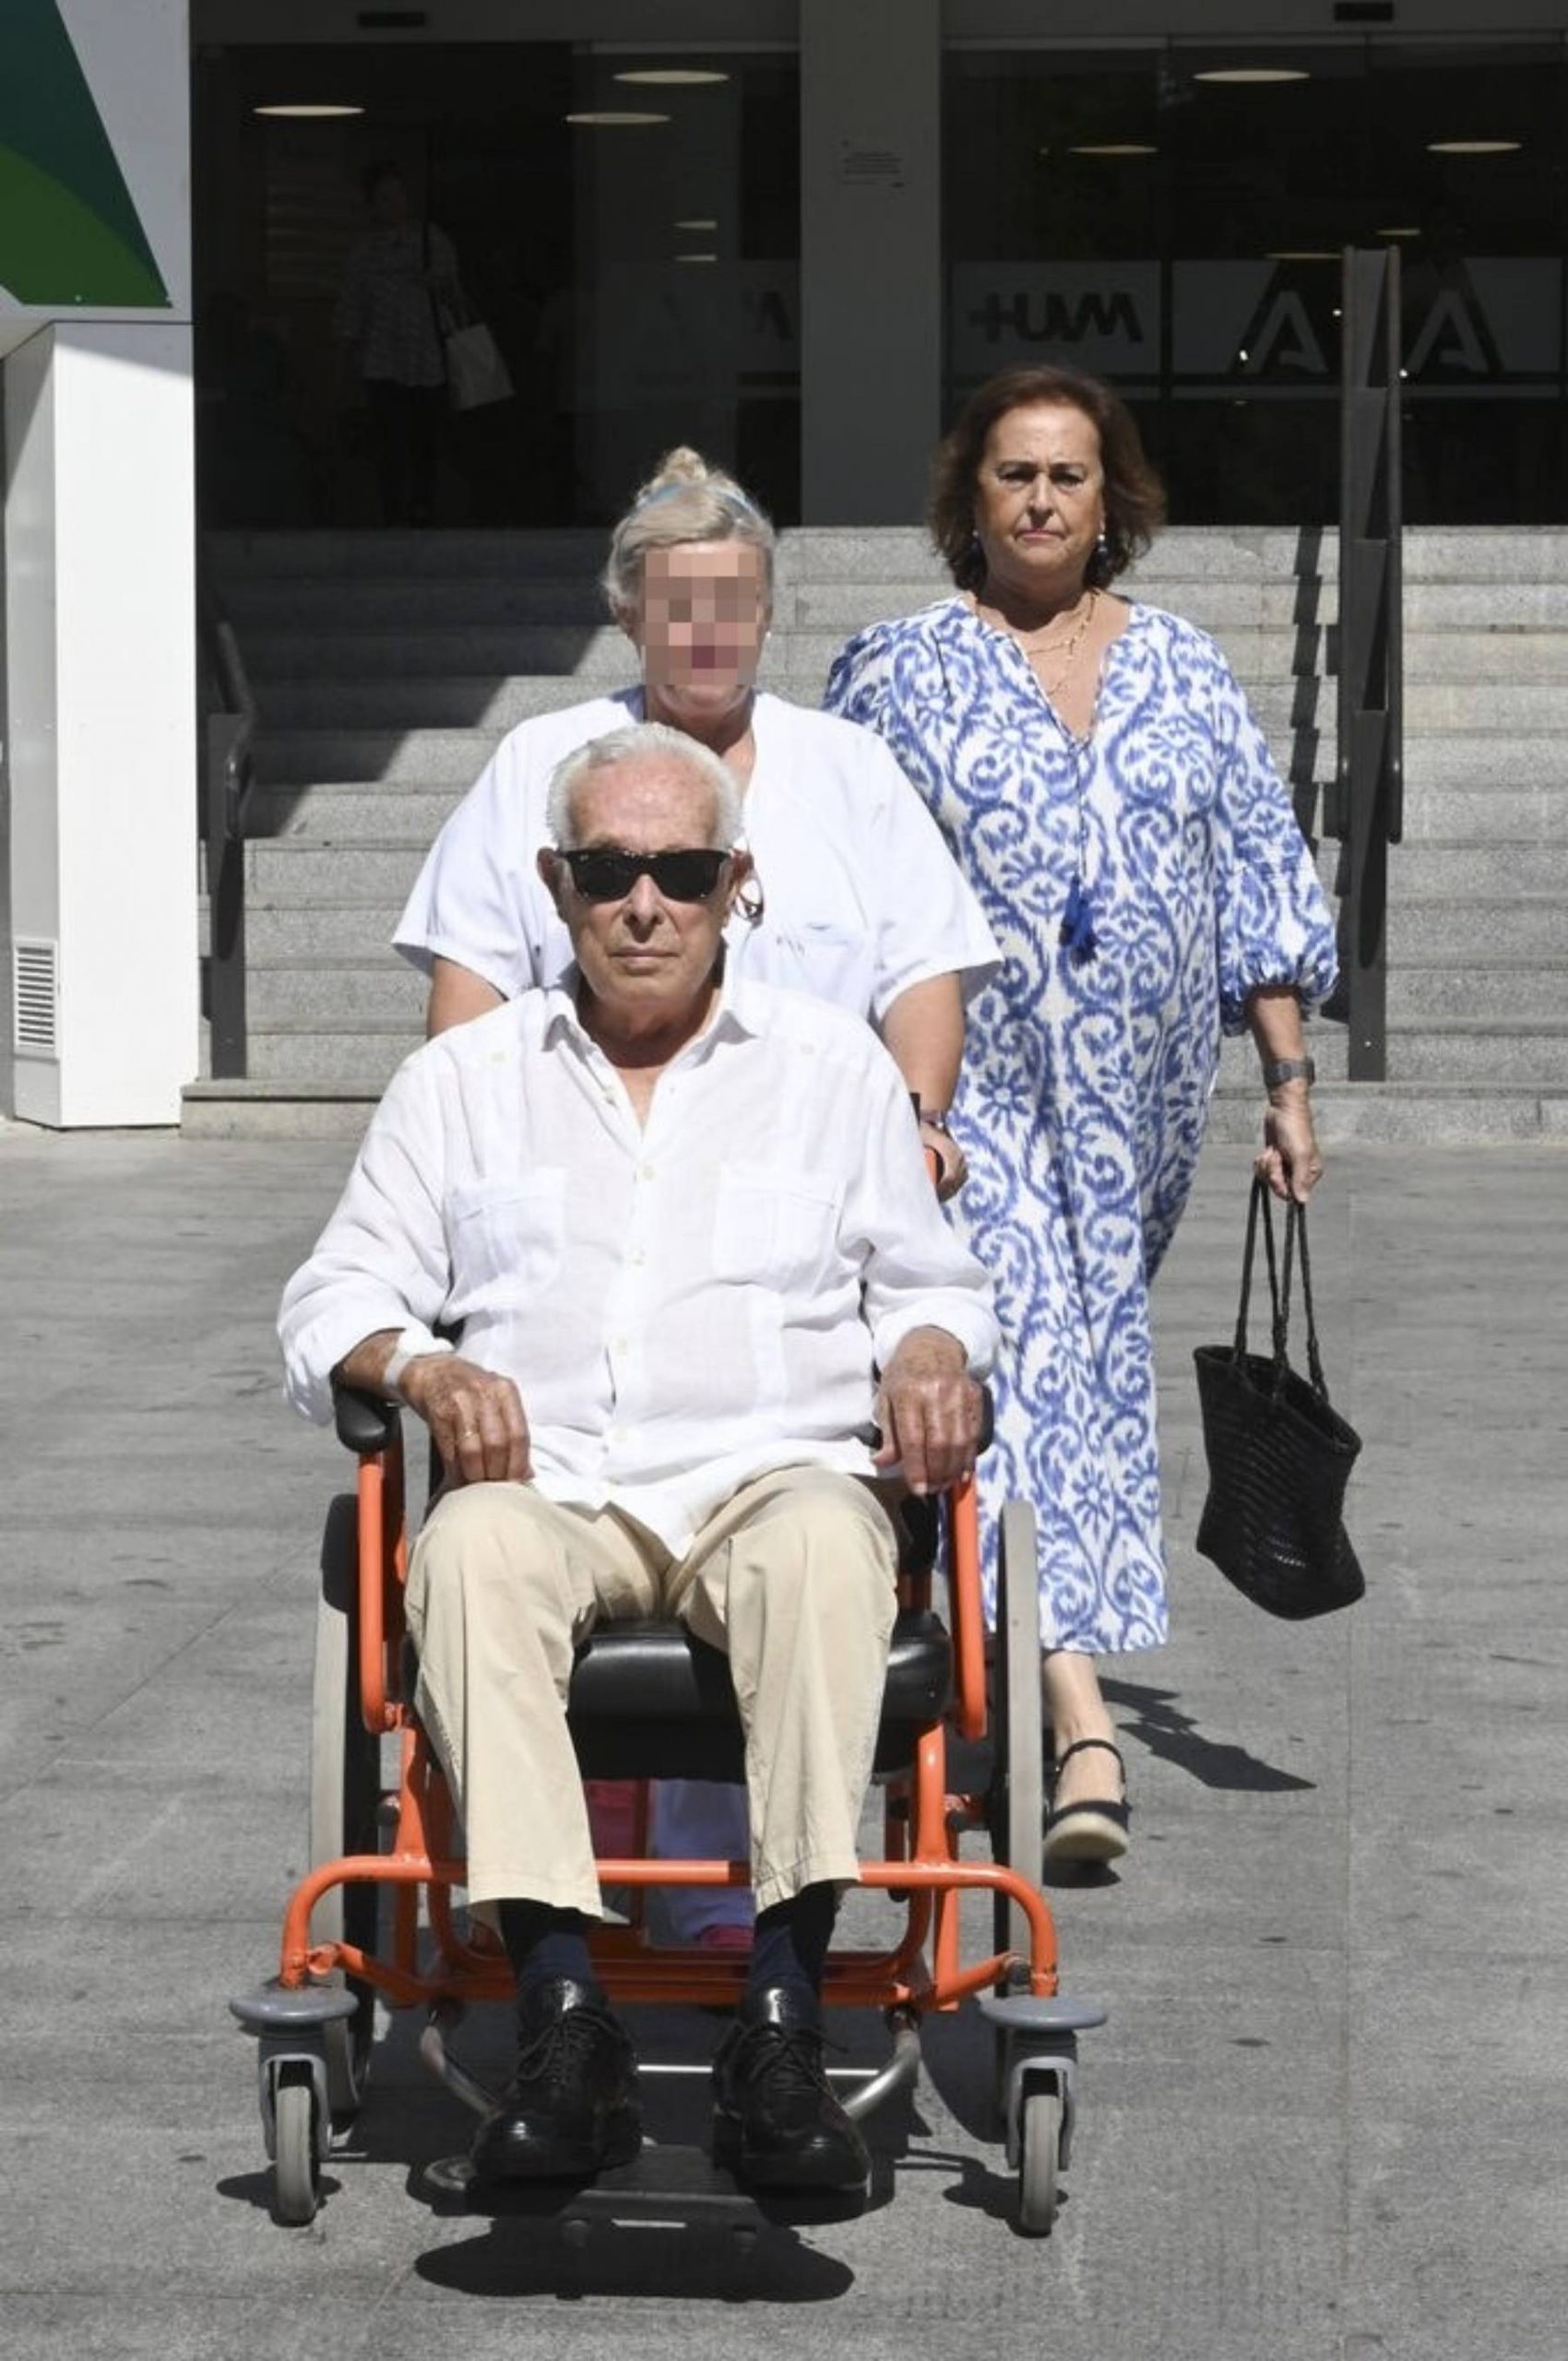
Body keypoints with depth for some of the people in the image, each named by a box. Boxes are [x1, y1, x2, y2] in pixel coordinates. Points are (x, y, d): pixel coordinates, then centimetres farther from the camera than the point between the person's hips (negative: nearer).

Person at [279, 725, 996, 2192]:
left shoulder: (834, 1067, 21)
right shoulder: (463, 1079, 21)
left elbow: (927, 1284, 24)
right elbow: (340, 1296, 16)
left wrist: (929, 1349, -1)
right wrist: (422, 1368, -6)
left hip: (769, 1475, 0)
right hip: (548, 1486, 1)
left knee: (822, 1539, -38)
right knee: (470, 1547, -37)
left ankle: (781, 2019, -42)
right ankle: (562, 2017, -41)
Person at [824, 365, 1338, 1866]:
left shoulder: (1185, 678, 10)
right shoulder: (898, 673, 2)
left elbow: (1259, 888, 10)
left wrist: (1288, 1084, 5)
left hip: (1137, 1101, 4)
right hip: (968, 1087, -4)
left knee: (1096, 1355, 11)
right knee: (1022, 1351, -16)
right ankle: (1081, 1724, -24)